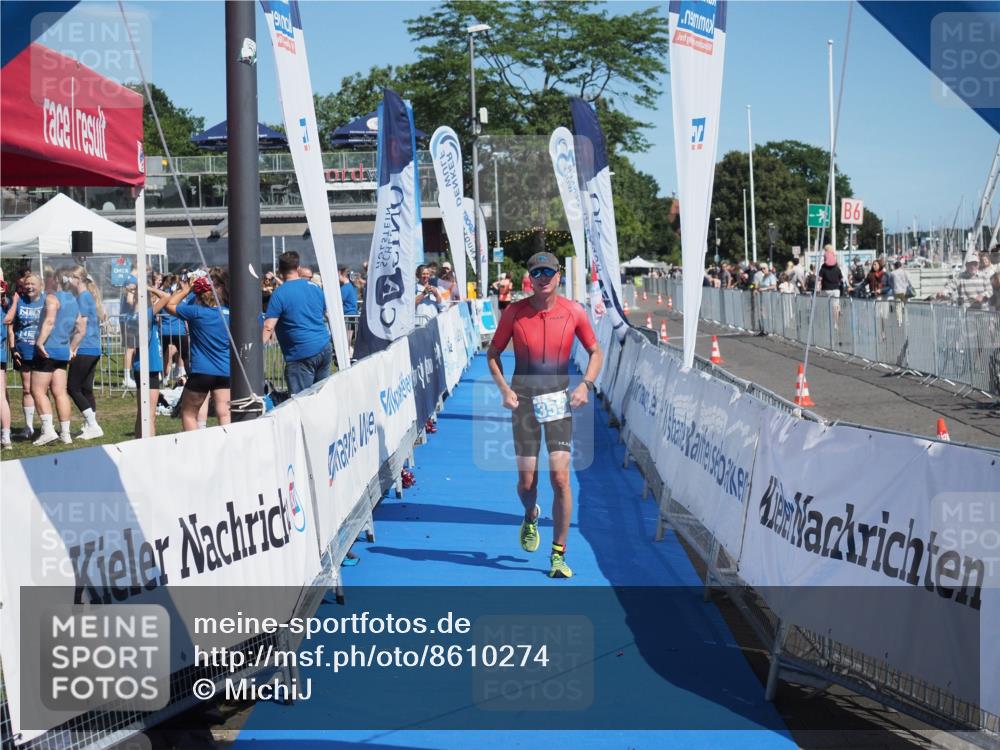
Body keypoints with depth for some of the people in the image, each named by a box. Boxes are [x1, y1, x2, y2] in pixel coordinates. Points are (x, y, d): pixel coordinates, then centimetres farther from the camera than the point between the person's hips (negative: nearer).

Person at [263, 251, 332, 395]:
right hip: (325, 349, 6)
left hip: (302, 355, -6)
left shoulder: (280, 294, -8)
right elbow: (328, 316, 22)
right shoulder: (315, 288, 11)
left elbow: (268, 327, -16)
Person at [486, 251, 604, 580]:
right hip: (524, 399, 0)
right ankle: (530, 518, 40)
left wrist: (585, 385, -7)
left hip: (559, 400, 0)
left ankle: (558, 555, 0)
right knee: (527, 481, 2)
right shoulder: (515, 312, -3)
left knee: (560, 476, -10)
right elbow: (493, 354, 7)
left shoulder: (574, 312, -3)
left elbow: (595, 352, 9)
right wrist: (504, 389, -7)